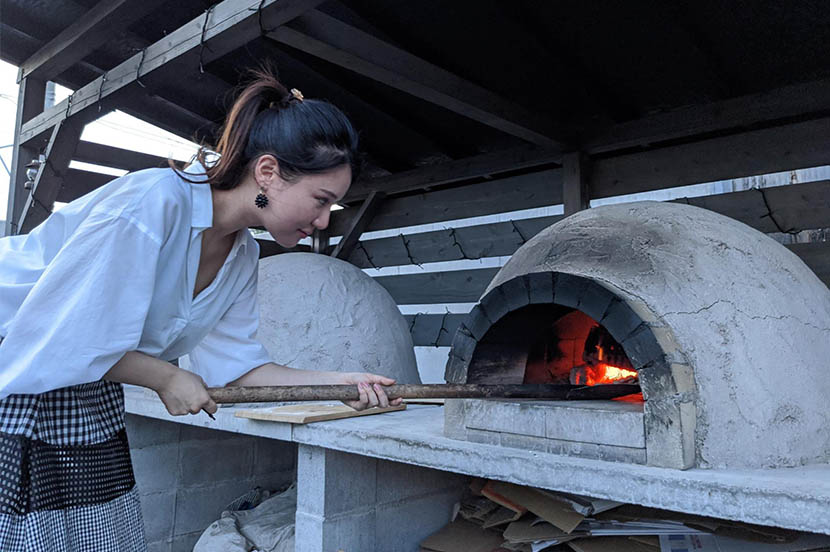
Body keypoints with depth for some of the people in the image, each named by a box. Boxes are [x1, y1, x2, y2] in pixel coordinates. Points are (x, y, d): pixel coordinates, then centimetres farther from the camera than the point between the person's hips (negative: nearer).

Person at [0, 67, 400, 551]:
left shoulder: (243, 257, -4)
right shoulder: (155, 201, -30)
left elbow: (236, 362, -1)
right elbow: (66, 340, -27)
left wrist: (340, 381, -9)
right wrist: (167, 378, -14)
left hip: (91, 400, 7)